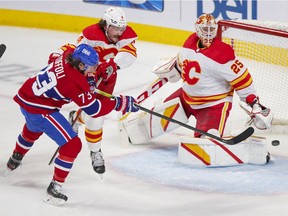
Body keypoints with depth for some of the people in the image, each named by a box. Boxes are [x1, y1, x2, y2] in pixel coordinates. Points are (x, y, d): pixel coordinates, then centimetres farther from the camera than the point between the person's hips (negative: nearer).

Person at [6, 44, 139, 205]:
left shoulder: (68, 55, -8)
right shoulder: (75, 82, -29)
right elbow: (94, 110, -24)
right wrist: (119, 103, -18)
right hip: (39, 110, -10)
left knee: (33, 130, 41)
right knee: (72, 145, -8)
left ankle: (14, 161, 67)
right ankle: (55, 187, -1)